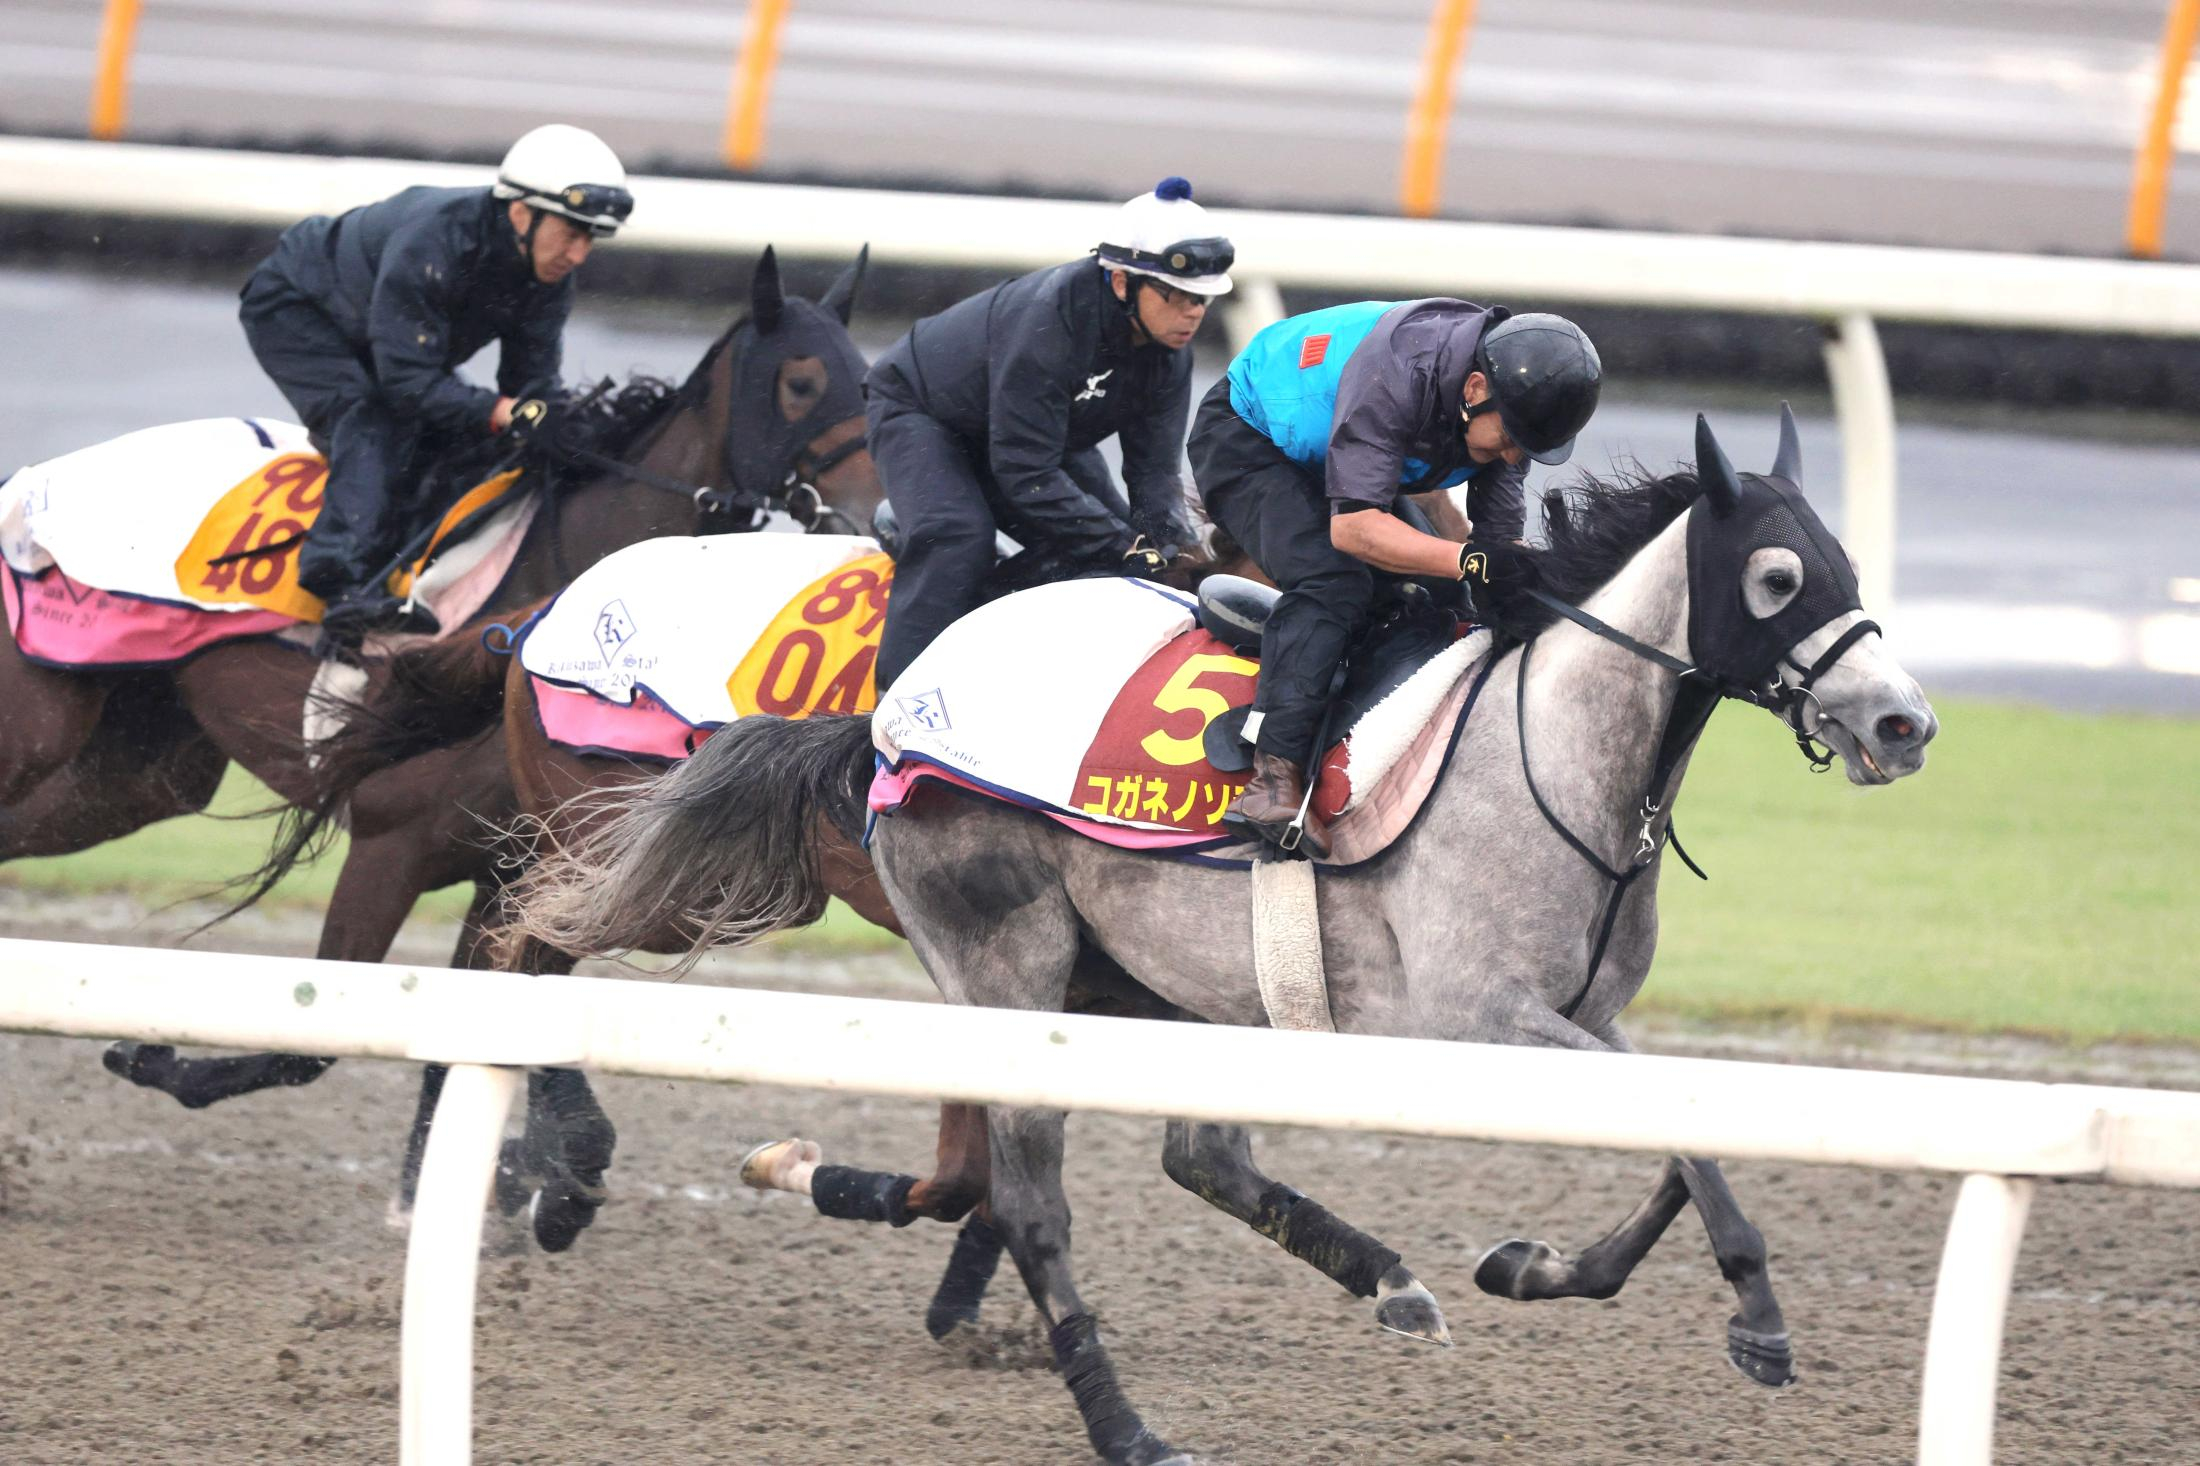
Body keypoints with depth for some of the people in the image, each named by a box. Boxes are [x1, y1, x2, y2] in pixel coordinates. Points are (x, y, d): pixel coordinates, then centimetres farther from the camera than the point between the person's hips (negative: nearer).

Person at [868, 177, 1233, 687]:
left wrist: (1169, 549, -32)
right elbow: (1027, 474, -39)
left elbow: (1154, 467, -13)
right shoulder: (1048, 319, -40)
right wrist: (1127, 549, -39)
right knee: (957, 539, -32)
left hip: (1044, 431, 8)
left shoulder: (1169, 348, -17)